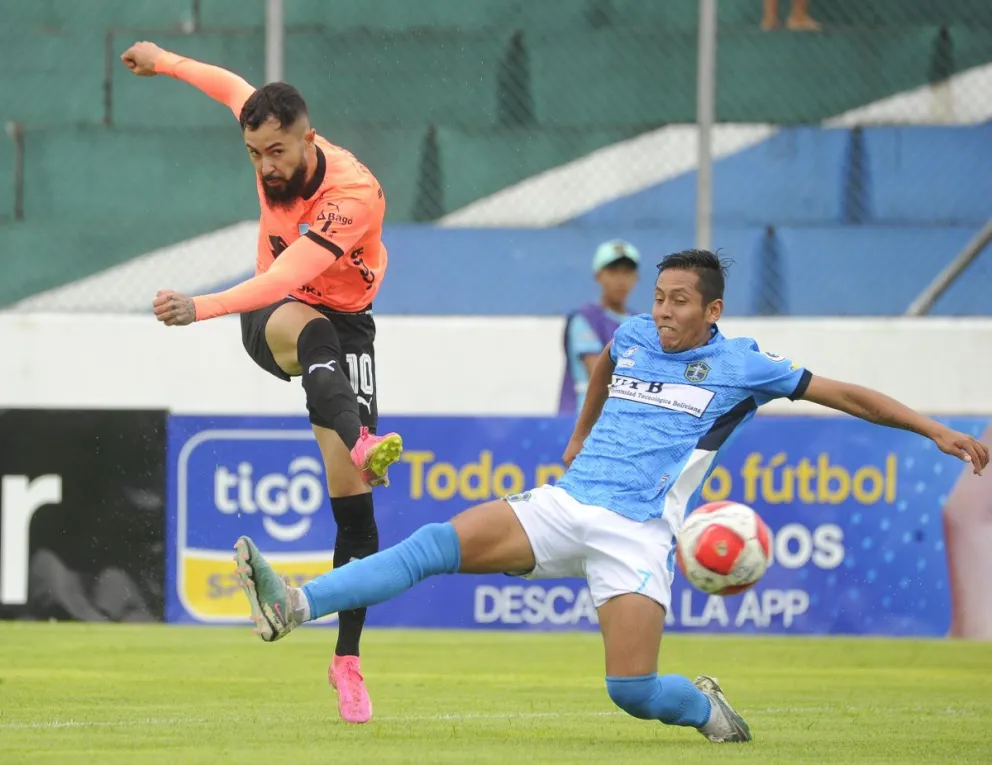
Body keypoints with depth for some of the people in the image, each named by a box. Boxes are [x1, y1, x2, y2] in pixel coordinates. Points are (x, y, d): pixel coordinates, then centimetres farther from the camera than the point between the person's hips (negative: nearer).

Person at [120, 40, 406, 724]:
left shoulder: (354, 193, -29)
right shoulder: (276, 149, -12)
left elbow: (287, 276, -42)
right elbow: (234, 87, 12)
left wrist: (203, 307, -53)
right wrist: (165, 62, 26)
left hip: (343, 325, -3)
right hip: (269, 317, 3)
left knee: (351, 496, -12)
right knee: (304, 326, -39)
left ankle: (348, 659, -4)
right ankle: (361, 444, -70)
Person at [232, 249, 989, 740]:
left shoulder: (741, 366, 0)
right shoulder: (633, 337, 13)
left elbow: (844, 394, 3)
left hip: (636, 533, -4)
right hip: (564, 506, 4)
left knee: (632, 690, -17)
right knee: (437, 541, -18)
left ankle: (709, 708, 17)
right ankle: (296, 605, -30)